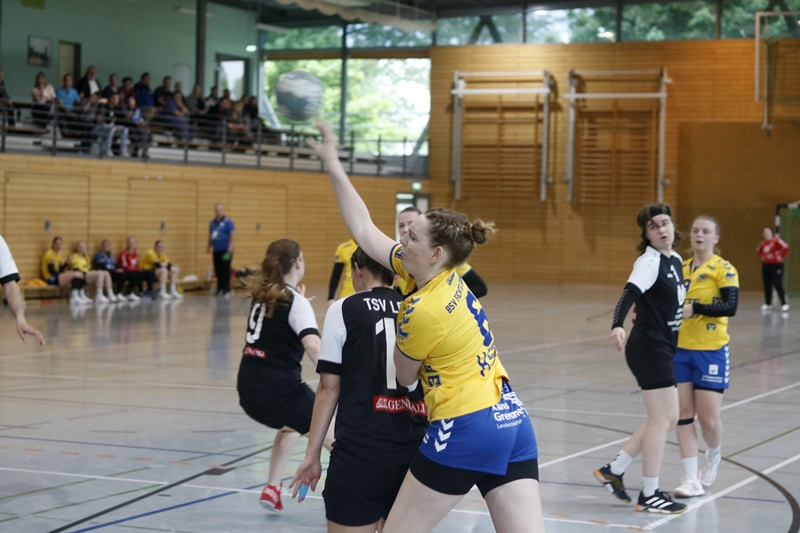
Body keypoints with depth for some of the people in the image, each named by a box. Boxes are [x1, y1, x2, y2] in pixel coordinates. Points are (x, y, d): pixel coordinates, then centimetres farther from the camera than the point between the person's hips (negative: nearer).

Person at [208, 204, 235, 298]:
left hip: (225, 251, -6)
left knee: (225, 271, -6)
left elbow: (233, 234, -10)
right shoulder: (212, 223, 12)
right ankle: (219, 289, 17)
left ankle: (226, 291, -3)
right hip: (216, 250, 6)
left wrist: (230, 247, -17)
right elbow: (210, 236, 21)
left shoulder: (227, 222, -6)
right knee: (218, 271, 9)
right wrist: (209, 246, 17)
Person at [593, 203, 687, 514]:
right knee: (661, 421, -4)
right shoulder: (650, 261, -15)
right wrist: (617, 325, -46)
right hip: (650, 349, -9)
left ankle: (614, 470, 21)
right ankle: (649, 495, 5)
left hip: (661, 350, 9)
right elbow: (630, 292, -31)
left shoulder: (676, 260, 10)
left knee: (667, 418, 14)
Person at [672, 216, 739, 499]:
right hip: (680, 348, 5)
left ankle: (713, 455, 31)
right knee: (683, 413, 1)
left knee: (708, 419, -2)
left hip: (711, 351, -4)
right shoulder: (681, 268, 10)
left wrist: (694, 309, -27)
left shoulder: (723, 269, -6)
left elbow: (730, 306, -18)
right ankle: (691, 480, 6)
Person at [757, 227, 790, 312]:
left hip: (776, 265, -7)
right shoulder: (763, 243, 8)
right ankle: (767, 304, 16)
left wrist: (782, 257, -16)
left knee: (777, 284, -11)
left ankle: (784, 304, -7)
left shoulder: (776, 240, -13)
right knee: (767, 285, 8)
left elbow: (786, 247, -23)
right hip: (766, 265, 7)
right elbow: (759, 251, 28)